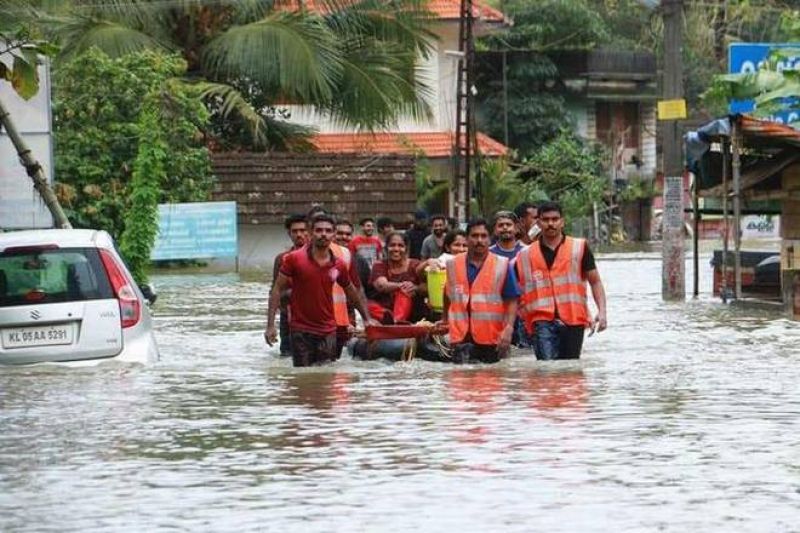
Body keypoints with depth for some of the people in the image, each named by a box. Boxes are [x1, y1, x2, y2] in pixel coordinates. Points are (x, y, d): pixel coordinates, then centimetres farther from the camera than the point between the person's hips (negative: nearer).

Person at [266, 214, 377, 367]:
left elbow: (352, 292, 20)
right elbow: (277, 290, -3)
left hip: (328, 331, 2)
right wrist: (270, 325, -9)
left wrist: (367, 318, 20)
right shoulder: (294, 259, -6)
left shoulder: (338, 265, 3)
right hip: (301, 331, -2)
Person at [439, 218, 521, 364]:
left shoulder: (502, 265, 2)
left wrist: (508, 329, -14)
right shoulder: (453, 265, 8)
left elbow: (511, 301, -2)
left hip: (492, 341, 0)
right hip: (462, 339, 0)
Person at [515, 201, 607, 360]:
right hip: (543, 321, -1)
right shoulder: (526, 256, 10)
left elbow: (595, 282, 7)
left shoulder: (579, 248, 8)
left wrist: (602, 311, -5)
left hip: (573, 321, 1)